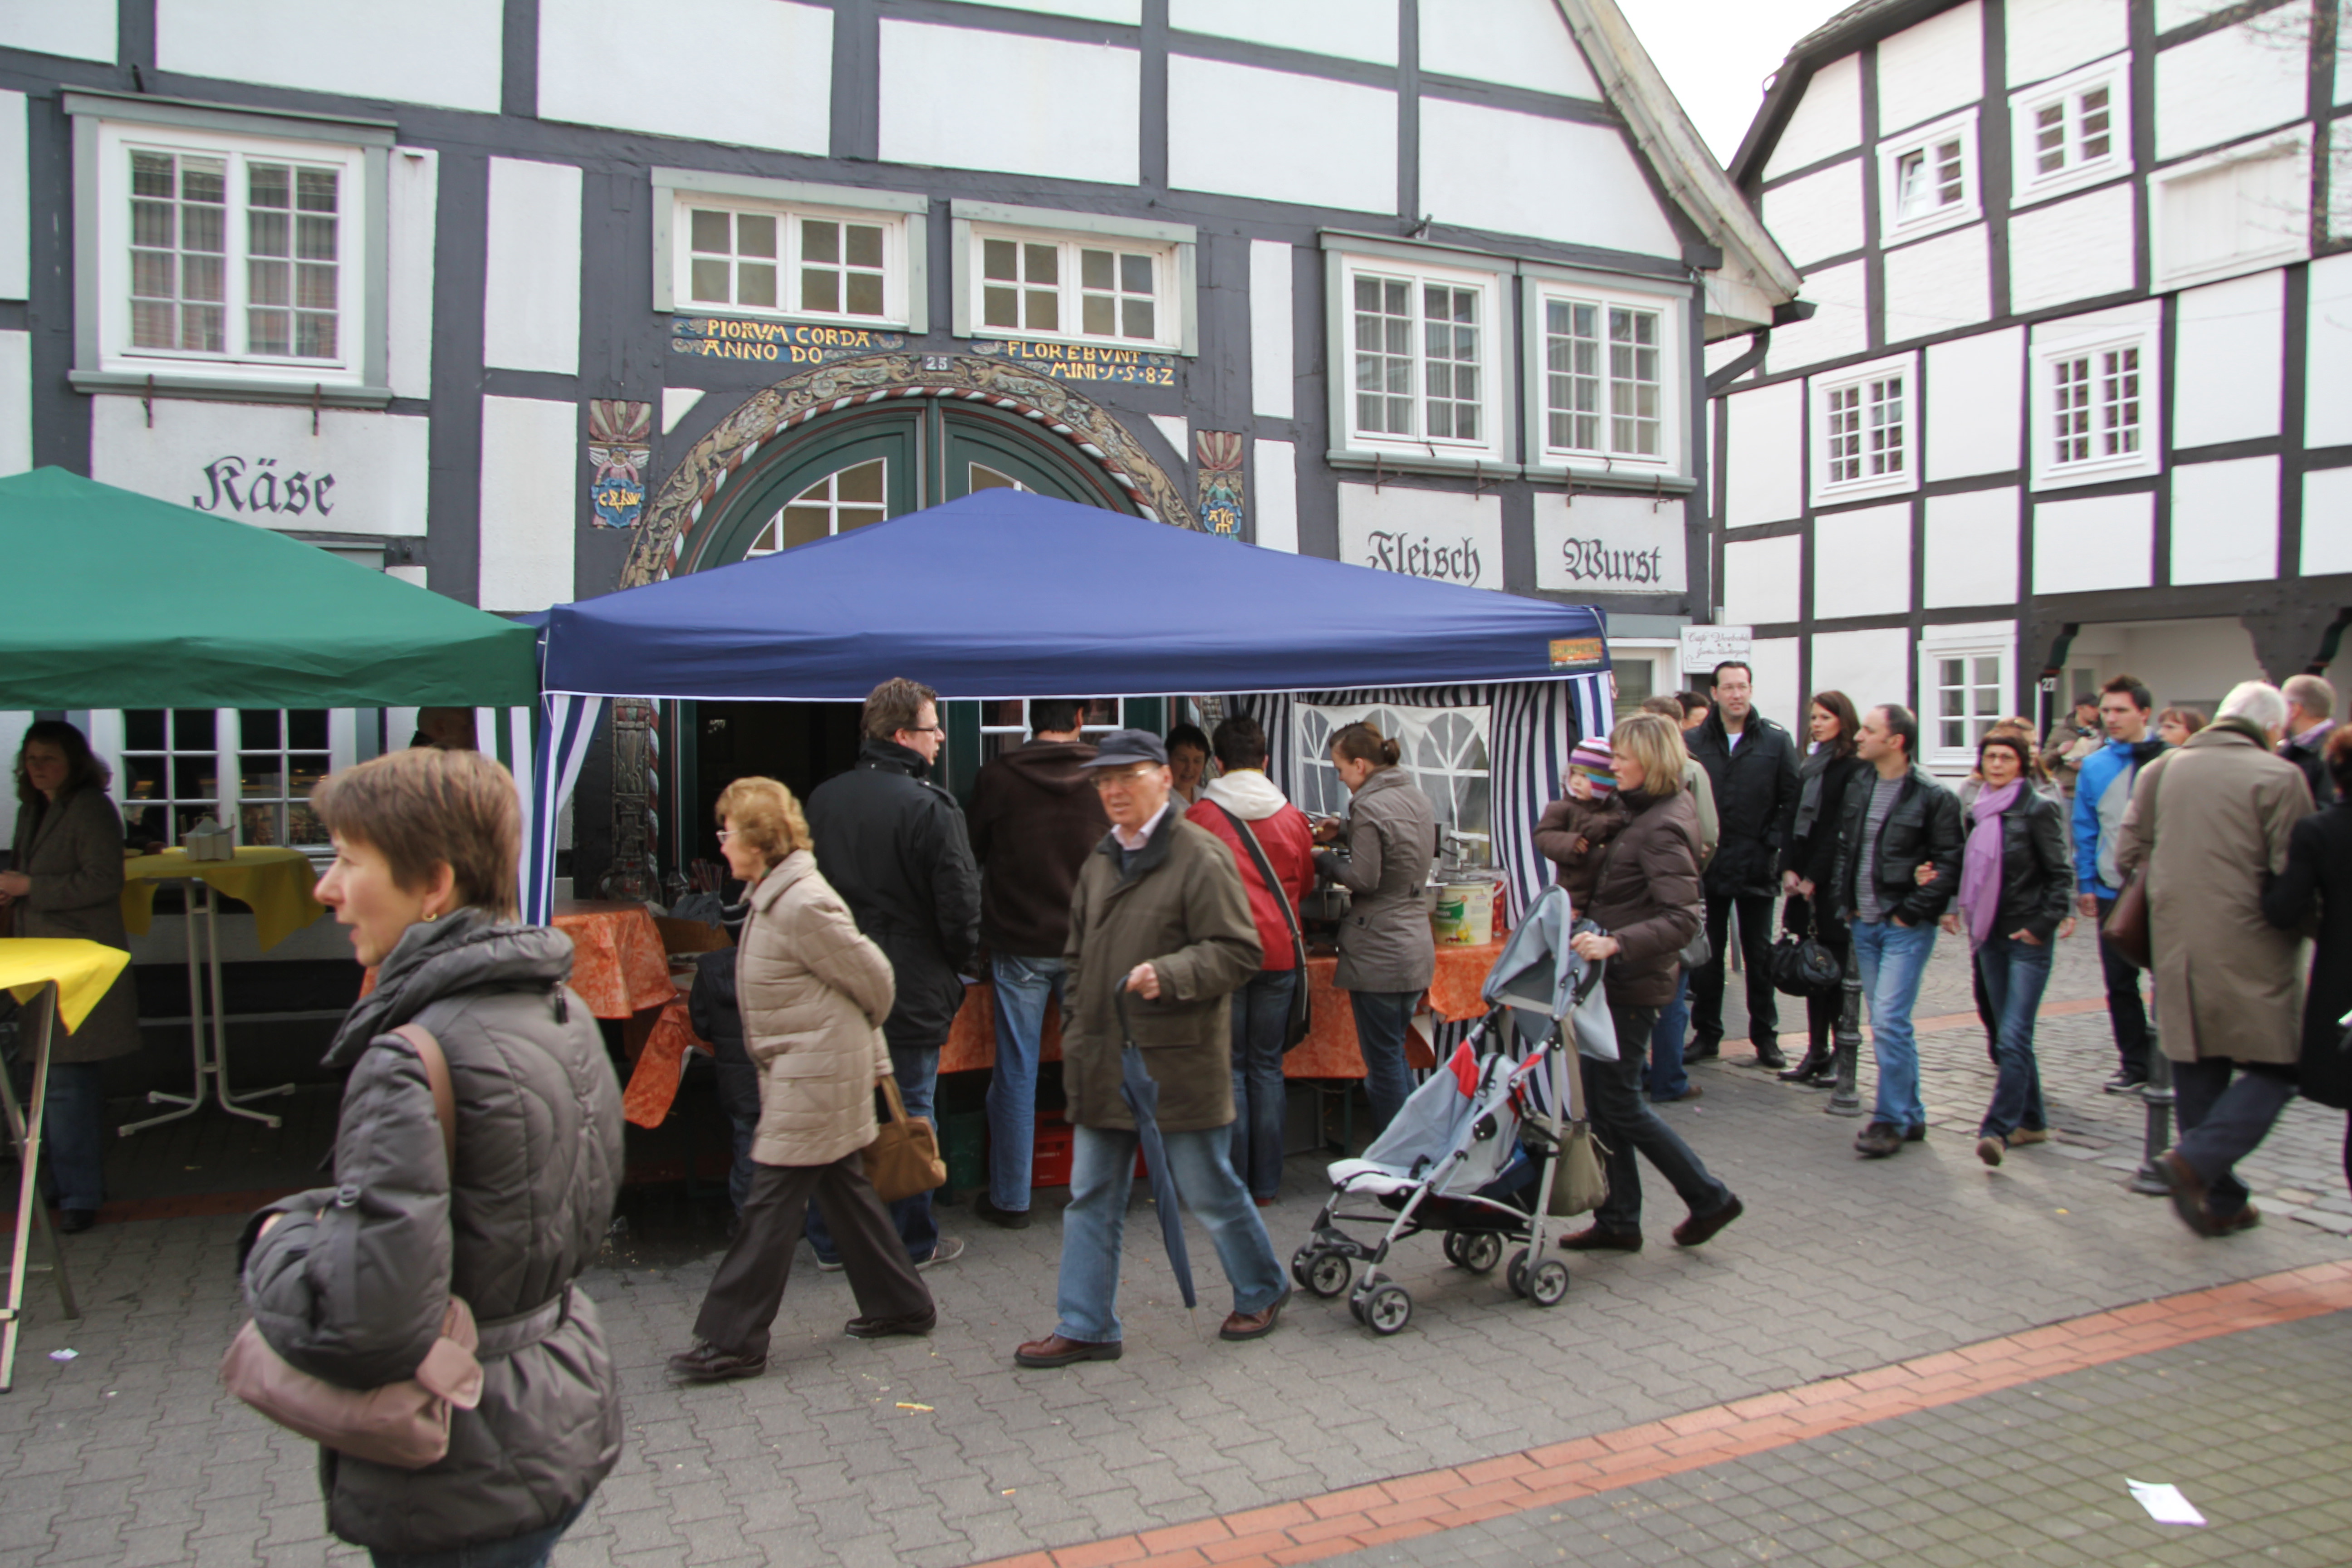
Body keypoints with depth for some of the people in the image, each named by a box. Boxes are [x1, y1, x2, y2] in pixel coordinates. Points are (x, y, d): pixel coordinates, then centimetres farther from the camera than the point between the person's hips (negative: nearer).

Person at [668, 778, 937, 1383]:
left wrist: (855, 1034, 5)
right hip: (800, 1073, 10)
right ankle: (901, 1304, 29)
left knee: (771, 1206, -3)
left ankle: (732, 1342, 7)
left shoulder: (802, 906, -21)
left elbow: (872, 978, -14)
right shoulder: (770, 897, 10)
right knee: (843, 1192, 17)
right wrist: (871, 1053, 16)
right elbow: (866, 982, 15)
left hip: (816, 1077, -10)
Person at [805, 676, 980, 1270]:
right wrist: (955, 964, 3)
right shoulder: (929, 806, -16)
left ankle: (831, 1242, 23)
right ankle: (912, 1242, 19)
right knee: (911, 1115, 7)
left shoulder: (823, 799, 4)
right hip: (913, 987, -5)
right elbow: (961, 903, -15)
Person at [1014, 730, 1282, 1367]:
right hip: (1103, 1064, 7)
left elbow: (1239, 952, -15)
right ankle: (1086, 1327, 19)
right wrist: (1079, 1032, 15)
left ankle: (1262, 1293, 30)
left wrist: (1169, 974, -27)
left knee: (1209, 1191, 7)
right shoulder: (1100, 862, 13)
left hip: (1177, 1063, -7)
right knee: (1091, 1200, 9)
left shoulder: (1200, 856, -11)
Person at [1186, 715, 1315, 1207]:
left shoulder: (1200, 817, -7)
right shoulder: (1293, 817, 3)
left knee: (1230, 1067, 5)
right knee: (1268, 1066, 10)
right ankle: (1266, 1184, 14)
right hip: (1279, 951, 3)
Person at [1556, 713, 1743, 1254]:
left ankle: (1709, 1198, 16)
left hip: (1632, 984, -10)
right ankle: (1618, 1220, 21)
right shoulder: (1653, 812, 10)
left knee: (1619, 1102, 1)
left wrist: (1616, 943, -38)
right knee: (1600, 1097, 13)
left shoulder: (1662, 828, -20)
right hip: (1619, 979, 10)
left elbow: (1683, 917, -29)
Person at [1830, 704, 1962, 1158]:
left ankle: (1891, 1120, -1)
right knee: (1890, 1022, 12)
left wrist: (1913, 912, -13)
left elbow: (1949, 864, -10)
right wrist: (1844, 902, 7)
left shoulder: (1933, 797, -10)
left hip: (1906, 928, -7)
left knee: (1888, 1021, -12)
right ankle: (1911, 1115, 23)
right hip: (1864, 925, 7)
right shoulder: (1858, 789, 9)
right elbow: (1843, 848, 18)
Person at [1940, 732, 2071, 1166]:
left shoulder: (2039, 808, -8)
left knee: (2014, 1036, -12)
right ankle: (2032, 1119, 25)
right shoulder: (1977, 810, 10)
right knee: (2007, 1035, 13)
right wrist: (1956, 908, 7)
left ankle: (1997, 1129, -14)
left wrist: (2043, 925, -12)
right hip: (1990, 935, 7)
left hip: (2027, 937, -7)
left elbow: (2061, 874, -7)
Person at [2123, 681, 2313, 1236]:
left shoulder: (2161, 769, 6)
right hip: (2249, 952, -5)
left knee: (2197, 1074, 13)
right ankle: (2196, 1160, -12)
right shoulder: (2279, 777, -8)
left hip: (2175, 946, 5)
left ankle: (2219, 1201, 19)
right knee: (2275, 1069, 5)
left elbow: (2128, 854, 9)